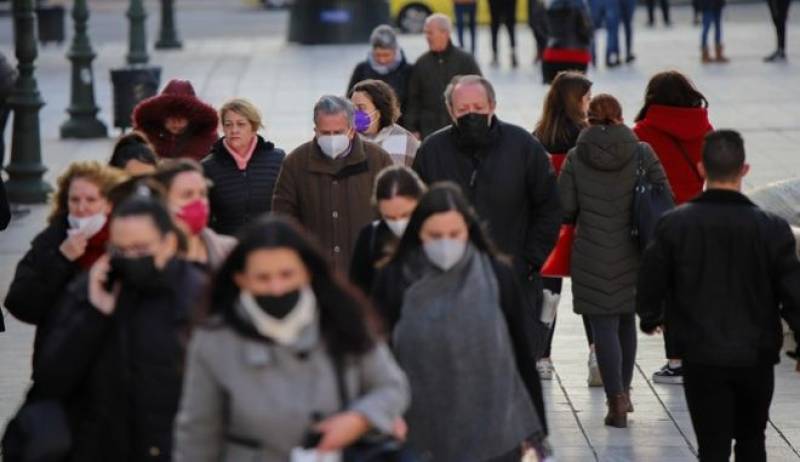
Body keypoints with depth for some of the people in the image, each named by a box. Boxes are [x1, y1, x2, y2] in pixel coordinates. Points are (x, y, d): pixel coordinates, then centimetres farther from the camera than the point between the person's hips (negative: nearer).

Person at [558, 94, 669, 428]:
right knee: (627, 321, 18)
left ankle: (616, 400, -7)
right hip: (631, 255, 2)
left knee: (603, 326, 0)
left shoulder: (575, 158, -4)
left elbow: (564, 210, -4)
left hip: (592, 258, -2)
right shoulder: (641, 153, -3)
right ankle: (624, 390, 23)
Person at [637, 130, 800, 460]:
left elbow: (650, 284, 0)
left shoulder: (674, 225, -10)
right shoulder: (772, 229, -10)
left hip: (702, 358, -1)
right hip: (756, 357, 1)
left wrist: (650, 319, 22)